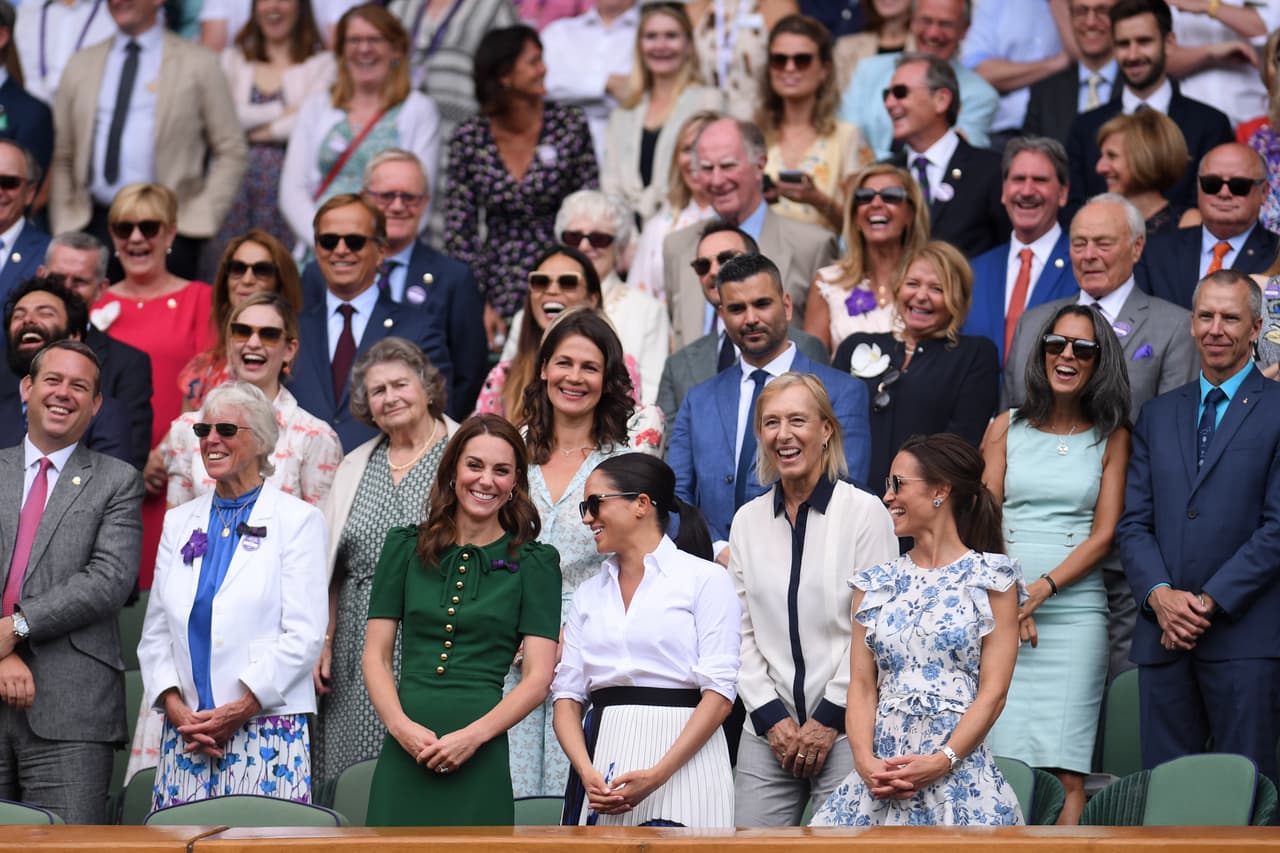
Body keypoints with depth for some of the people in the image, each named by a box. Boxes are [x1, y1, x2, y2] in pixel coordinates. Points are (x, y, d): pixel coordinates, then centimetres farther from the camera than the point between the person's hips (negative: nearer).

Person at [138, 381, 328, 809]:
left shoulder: (298, 520, 2)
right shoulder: (179, 522, 17)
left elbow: (304, 636, -6)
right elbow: (155, 633, 14)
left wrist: (239, 710, -12)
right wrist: (175, 707, -3)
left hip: (267, 728, -4)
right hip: (185, 735, 4)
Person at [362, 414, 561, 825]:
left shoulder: (534, 562, 5)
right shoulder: (405, 547, 11)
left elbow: (538, 677, -1)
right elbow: (376, 656, 8)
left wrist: (474, 736, -13)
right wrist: (401, 726, -9)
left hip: (480, 760, -1)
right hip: (404, 754, 1)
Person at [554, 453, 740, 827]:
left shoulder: (705, 579, 1)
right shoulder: (589, 593, 17)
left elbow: (719, 691, -8)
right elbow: (567, 694, 9)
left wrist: (658, 775, -17)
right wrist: (586, 771, -9)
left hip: (683, 758, -4)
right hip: (602, 764, 4)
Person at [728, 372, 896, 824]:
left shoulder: (865, 511, -3)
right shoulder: (747, 521, 11)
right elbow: (741, 631, 10)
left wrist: (829, 718, -8)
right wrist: (771, 717, -1)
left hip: (846, 730, -4)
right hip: (767, 733, 4)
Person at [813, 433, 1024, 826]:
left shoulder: (990, 578, 2)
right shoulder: (876, 583, 15)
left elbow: (993, 691, -5)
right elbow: (862, 686, 8)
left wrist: (942, 762, -16)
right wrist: (865, 761, -8)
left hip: (959, 774, -3)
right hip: (882, 768, 3)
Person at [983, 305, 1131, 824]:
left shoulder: (1112, 437, 9)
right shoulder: (1007, 428, 11)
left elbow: (1104, 536, 2)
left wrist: (1042, 589, -11)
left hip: (1075, 605, -1)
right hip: (999, 605, 1)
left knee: (1065, 770, -8)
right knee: (997, 758, -7)